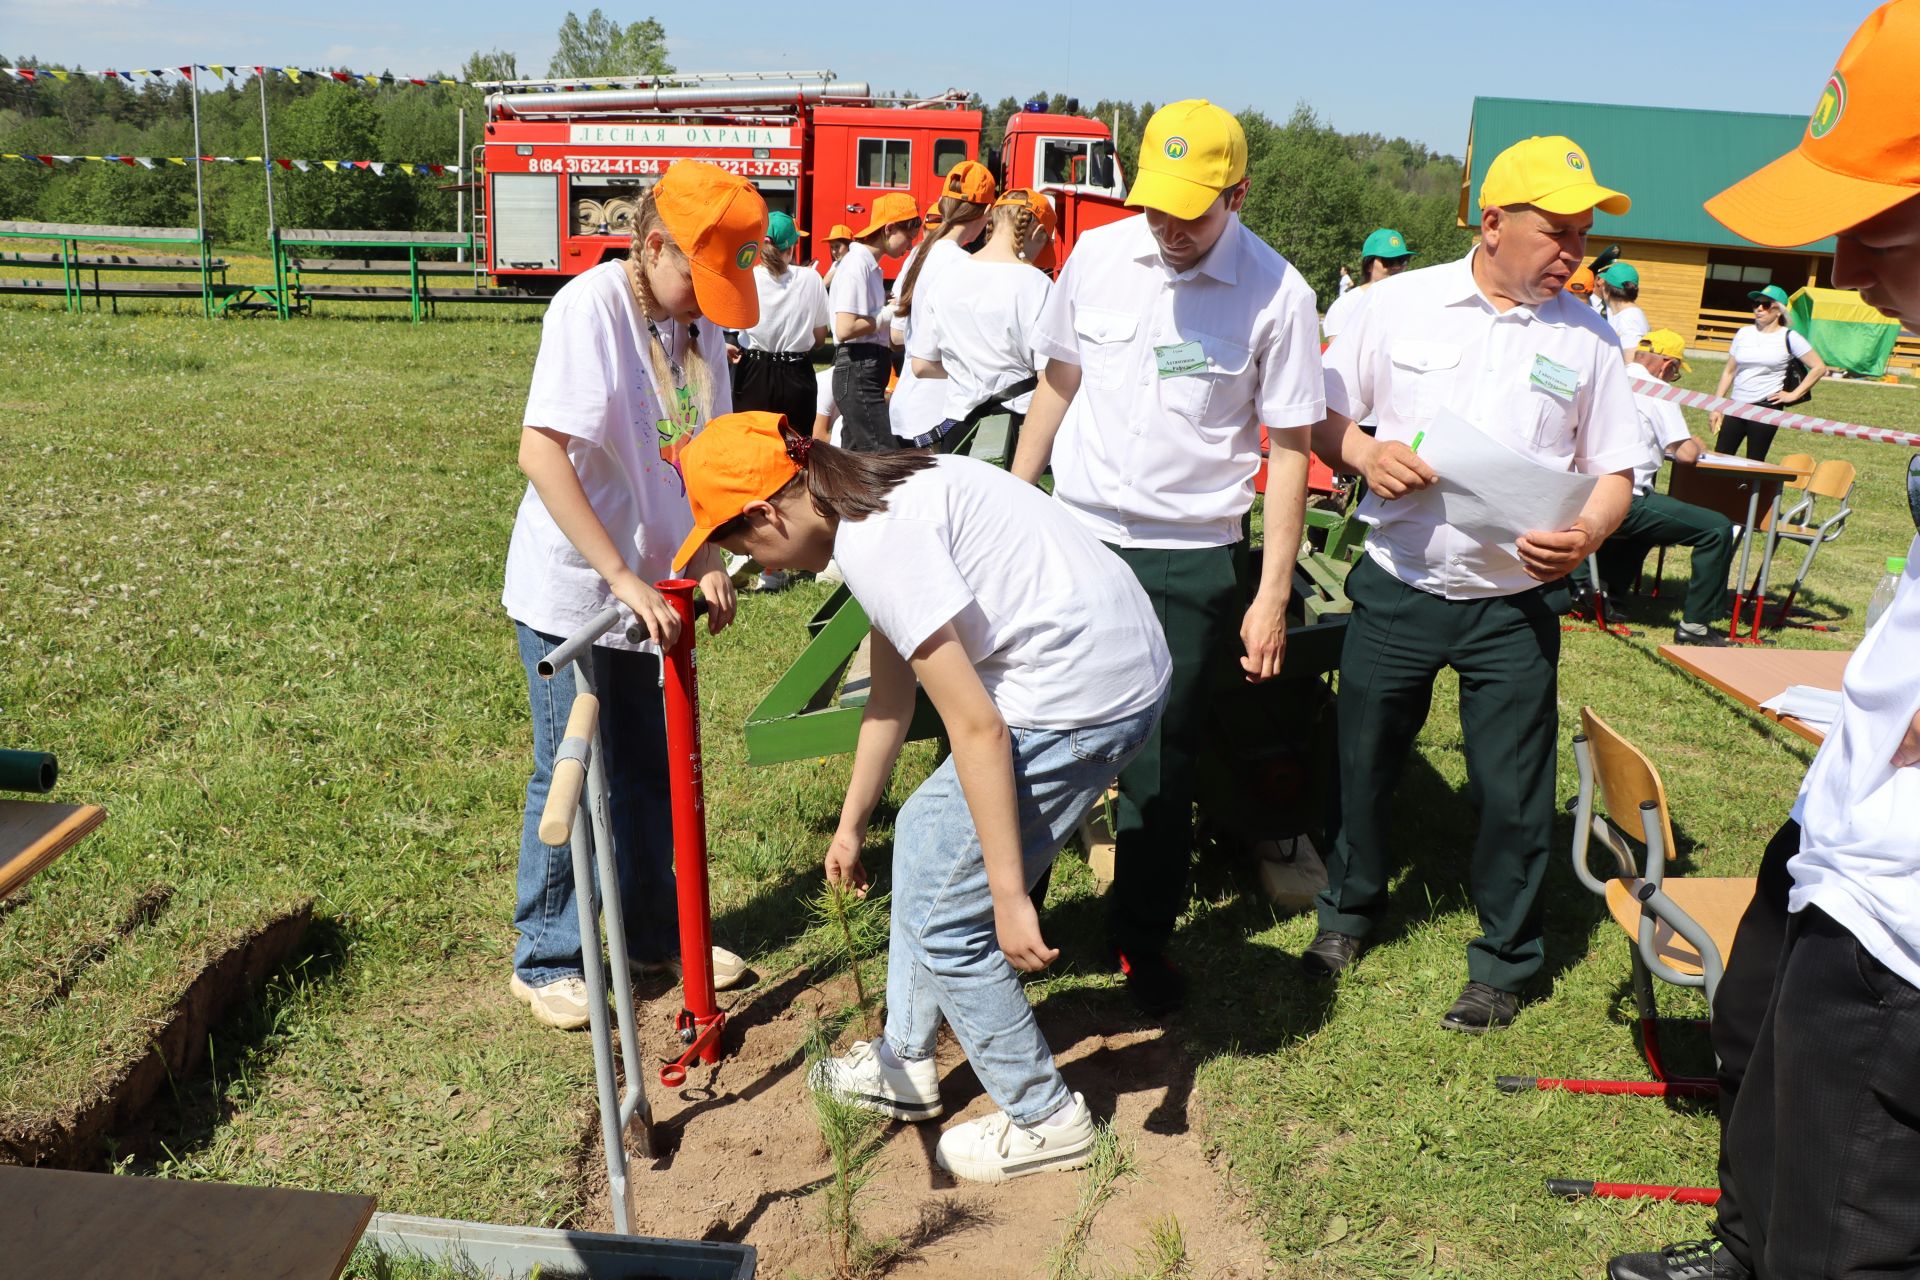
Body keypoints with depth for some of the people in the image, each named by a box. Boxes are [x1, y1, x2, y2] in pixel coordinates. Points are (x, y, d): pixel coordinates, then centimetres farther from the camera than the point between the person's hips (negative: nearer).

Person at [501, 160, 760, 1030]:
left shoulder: (701, 320, 3)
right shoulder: (591, 306, -18)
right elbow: (541, 452, -26)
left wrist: (706, 561, -6)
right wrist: (621, 577, -27)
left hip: (654, 587, 7)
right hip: (572, 592, -7)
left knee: (654, 767, 17)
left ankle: (656, 933, 35)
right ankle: (547, 960, 24)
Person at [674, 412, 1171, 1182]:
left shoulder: (874, 541, -20)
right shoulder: (876, 502, 11)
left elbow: (977, 728, -22)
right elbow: (891, 695, 21)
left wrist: (1009, 897, -17)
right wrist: (851, 824, 30)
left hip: (1084, 697, -11)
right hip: (1110, 665, 11)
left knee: (942, 916, 1)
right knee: (923, 832, 23)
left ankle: (1045, 1122, 21)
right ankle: (906, 1064, 39)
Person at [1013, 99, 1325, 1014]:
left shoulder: (1277, 294, -10)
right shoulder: (1098, 255, 0)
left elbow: (1290, 449, -5)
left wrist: (1271, 595, -7)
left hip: (1192, 560, -2)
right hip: (1073, 534, 3)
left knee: (1161, 759, 6)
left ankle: (1143, 939, 26)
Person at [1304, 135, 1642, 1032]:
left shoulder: (1586, 337, 1)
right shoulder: (1401, 303, 0)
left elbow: (1613, 469, 5)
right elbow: (1321, 414, 6)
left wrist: (1587, 533, -16)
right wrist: (1364, 453, -15)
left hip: (1512, 605, 0)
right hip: (1395, 587, 1)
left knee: (1512, 791, 4)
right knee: (1362, 760, 13)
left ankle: (1504, 960, 25)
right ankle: (1349, 910, 38)